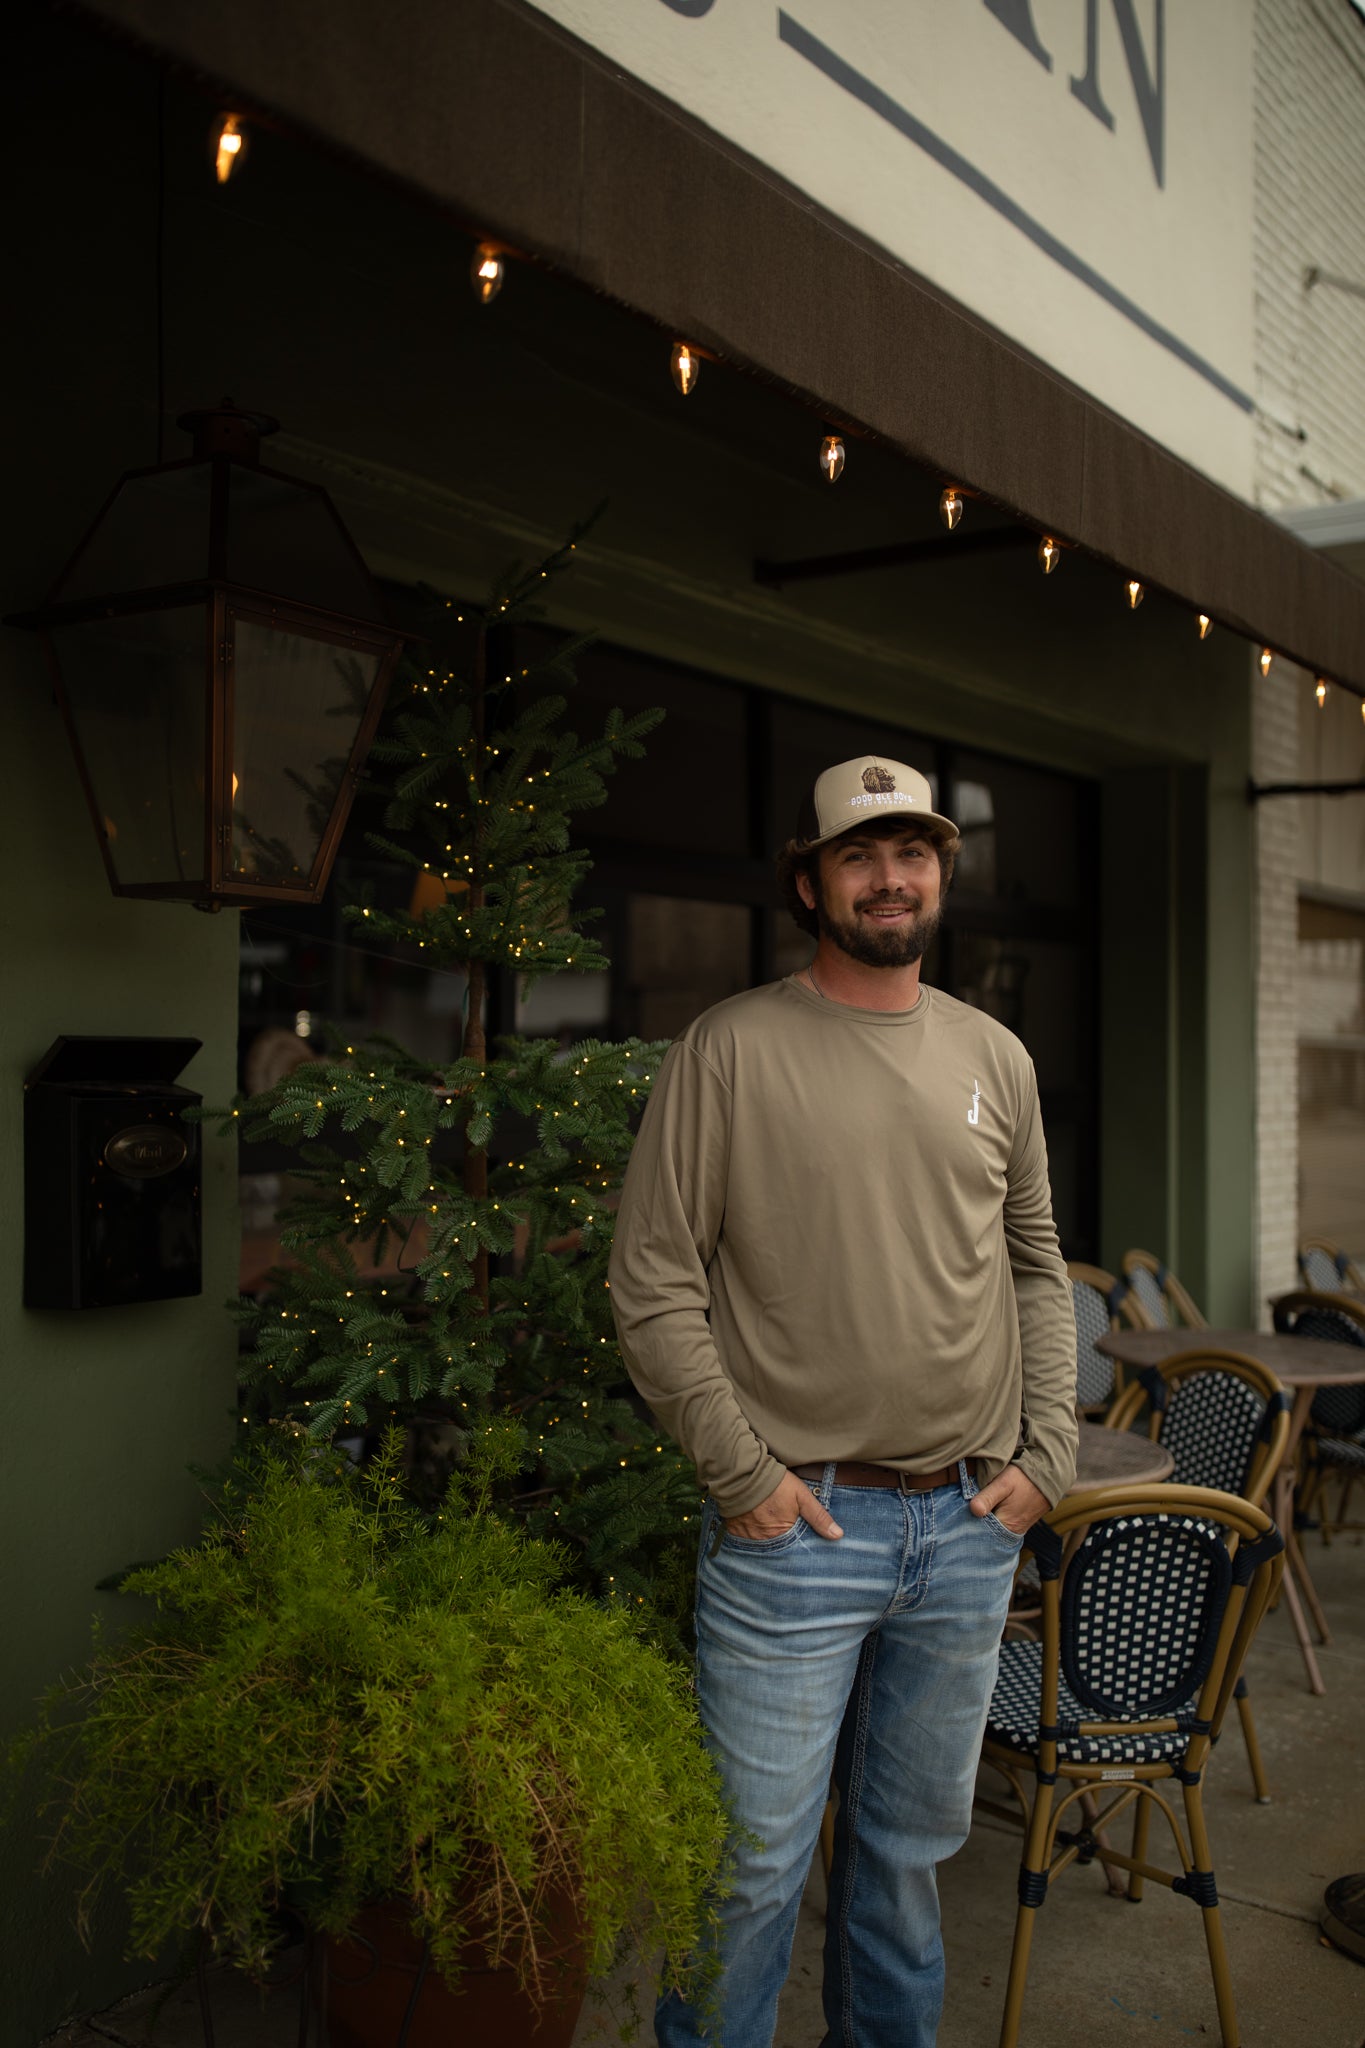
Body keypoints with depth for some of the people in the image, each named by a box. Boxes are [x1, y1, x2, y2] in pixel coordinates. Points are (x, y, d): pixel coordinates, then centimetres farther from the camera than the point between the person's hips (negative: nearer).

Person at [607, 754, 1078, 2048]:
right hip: (794, 1522, -4)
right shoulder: (730, 1048, -6)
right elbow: (652, 1282, -8)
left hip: (970, 1527, 5)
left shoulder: (994, 1057, 9)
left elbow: (1037, 1270, 15)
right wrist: (740, 1470, -11)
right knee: (753, 1863, 3)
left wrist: (1046, 1453, 6)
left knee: (913, 1844, 19)